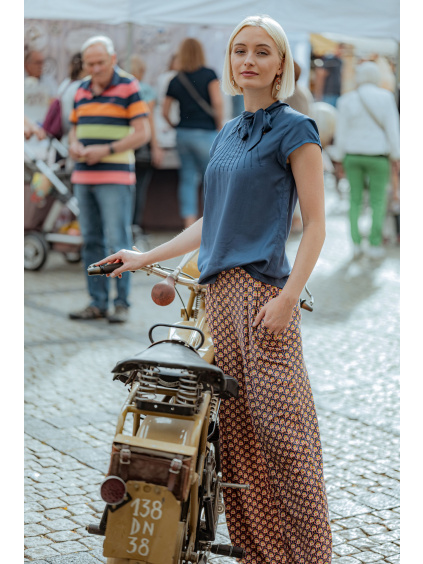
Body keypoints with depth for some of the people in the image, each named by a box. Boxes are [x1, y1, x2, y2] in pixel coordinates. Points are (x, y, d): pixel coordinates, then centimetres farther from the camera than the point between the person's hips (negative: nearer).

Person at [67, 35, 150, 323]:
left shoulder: (129, 87, -3)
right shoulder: (82, 90, 15)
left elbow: (142, 132, -8)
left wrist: (107, 150, -16)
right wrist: (74, 145, -2)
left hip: (116, 176, -6)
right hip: (83, 177, 6)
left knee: (118, 242, -7)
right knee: (91, 242, 7)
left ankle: (122, 303, 0)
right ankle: (97, 303, 13)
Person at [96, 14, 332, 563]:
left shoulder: (294, 129, -2)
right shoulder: (226, 135, 19)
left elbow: (315, 223, -7)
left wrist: (288, 298, -16)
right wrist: (147, 256, 23)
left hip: (263, 288, -7)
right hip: (221, 290, 7)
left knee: (279, 424, -7)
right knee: (236, 425, 7)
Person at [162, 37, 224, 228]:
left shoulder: (175, 81, 7)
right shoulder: (209, 74, -4)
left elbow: (165, 111, 8)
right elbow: (217, 102, -13)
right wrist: (219, 126, -2)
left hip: (183, 133, 4)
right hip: (205, 133, -4)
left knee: (187, 179, 5)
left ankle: (190, 224, -1)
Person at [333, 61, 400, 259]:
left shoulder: (346, 100, -1)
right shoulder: (386, 98, -5)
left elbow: (341, 133, 1)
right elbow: (392, 129, -5)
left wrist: (340, 158, 9)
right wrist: (396, 156, 2)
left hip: (352, 155, 2)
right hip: (377, 155, -2)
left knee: (355, 200, 10)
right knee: (377, 201, 6)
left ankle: (356, 244, 6)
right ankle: (375, 244, 5)